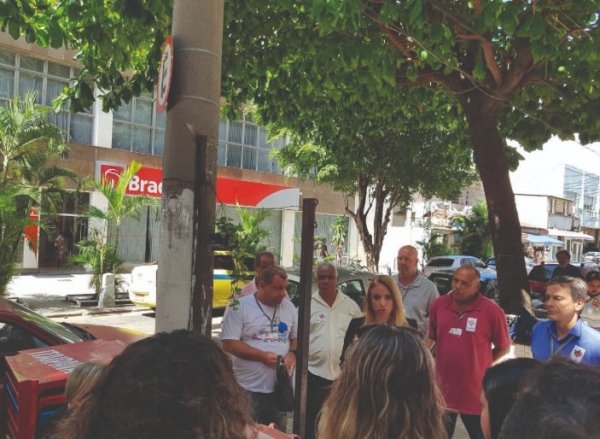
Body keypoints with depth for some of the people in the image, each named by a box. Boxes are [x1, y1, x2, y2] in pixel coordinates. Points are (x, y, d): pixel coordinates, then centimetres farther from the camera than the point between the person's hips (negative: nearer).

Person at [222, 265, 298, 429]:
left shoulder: (289, 307, 8)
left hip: (280, 387, 5)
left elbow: (296, 337, 17)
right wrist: (262, 356, -19)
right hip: (248, 389, -4)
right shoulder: (241, 307, -8)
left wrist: (293, 353, -6)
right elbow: (229, 343, -11)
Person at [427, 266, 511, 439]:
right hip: (442, 389, 3)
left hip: (475, 393, -3)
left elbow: (504, 347, -1)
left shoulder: (491, 311, -14)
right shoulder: (438, 305, -2)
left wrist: (480, 363, -3)